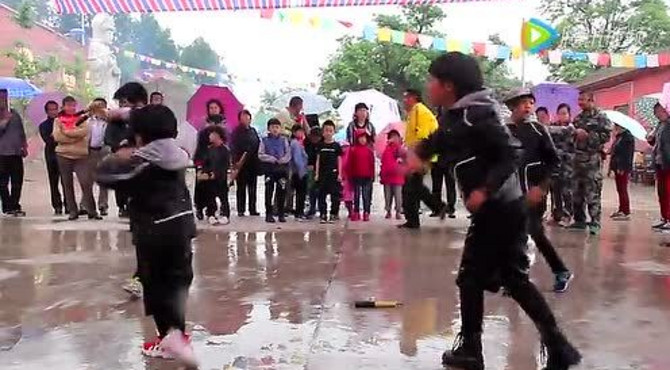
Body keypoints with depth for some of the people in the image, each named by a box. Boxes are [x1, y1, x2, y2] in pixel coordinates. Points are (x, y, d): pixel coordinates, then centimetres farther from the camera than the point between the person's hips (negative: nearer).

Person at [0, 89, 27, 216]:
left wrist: (24, 146, 14)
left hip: (16, 153, 4)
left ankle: (15, 206, 10)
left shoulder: (15, 114, 15)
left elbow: (22, 132, 20)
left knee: (17, 182, 3)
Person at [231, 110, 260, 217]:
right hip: (241, 163, -4)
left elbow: (258, 144, 12)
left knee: (252, 186, 8)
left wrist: (258, 160, 4)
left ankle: (252, 209, 14)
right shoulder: (237, 131, -1)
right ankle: (241, 210, 5)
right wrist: (236, 161, -17)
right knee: (241, 187, 0)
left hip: (253, 163, 5)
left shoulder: (253, 130, 13)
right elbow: (234, 148, -7)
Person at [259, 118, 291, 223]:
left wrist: (281, 160, -14)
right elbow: (260, 155, -3)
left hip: (282, 168, 1)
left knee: (281, 191, 3)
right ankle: (269, 214, 6)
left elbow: (288, 154, 2)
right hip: (269, 168, -1)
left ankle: (281, 214, 12)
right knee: (269, 191, 0)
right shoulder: (265, 140, 3)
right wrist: (272, 159, -12)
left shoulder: (284, 140, 6)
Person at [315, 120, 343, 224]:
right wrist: (317, 174, 4)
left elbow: (339, 160, 2)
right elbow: (318, 160, 9)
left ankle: (333, 215, 7)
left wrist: (339, 174, -4)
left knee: (335, 195, -1)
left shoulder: (336, 145, 2)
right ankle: (323, 215, 8)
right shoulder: (321, 146, 8)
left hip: (333, 173, -2)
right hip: (322, 173, 2)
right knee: (321, 195, 2)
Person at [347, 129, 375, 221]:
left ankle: (366, 213, 8)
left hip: (367, 177, 0)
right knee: (356, 195, 8)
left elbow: (372, 163, 4)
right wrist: (350, 176, -2)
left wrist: (372, 175, 1)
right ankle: (356, 213, 14)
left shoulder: (369, 150, 3)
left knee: (366, 195, 3)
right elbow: (349, 164, 1)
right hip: (356, 176, 0)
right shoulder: (353, 149, 0)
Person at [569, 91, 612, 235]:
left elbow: (606, 136, -10)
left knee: (593, 192, -8)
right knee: (577, 191, 8)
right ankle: (579, 220, 18)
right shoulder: (578, 118, 17)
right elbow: (572, 135, 25)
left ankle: (595, 223, -5)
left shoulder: (600, 116, -2)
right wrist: (575, 133, 4)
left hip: (593, 157, -7)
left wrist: (588, 135, -15)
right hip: (578, 157, 7)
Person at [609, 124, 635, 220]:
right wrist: (612, 166, 16)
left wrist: (622, 168, -23)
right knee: (620, 190, 14)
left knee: (623, 190, -7)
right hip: (617, 167, 9)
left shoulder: (628, 137, -12)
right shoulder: (618, 137, 16)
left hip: (623, 169, -9)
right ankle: (621, 210, 22)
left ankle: (626, 213, -4)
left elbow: (627, 154, -19)